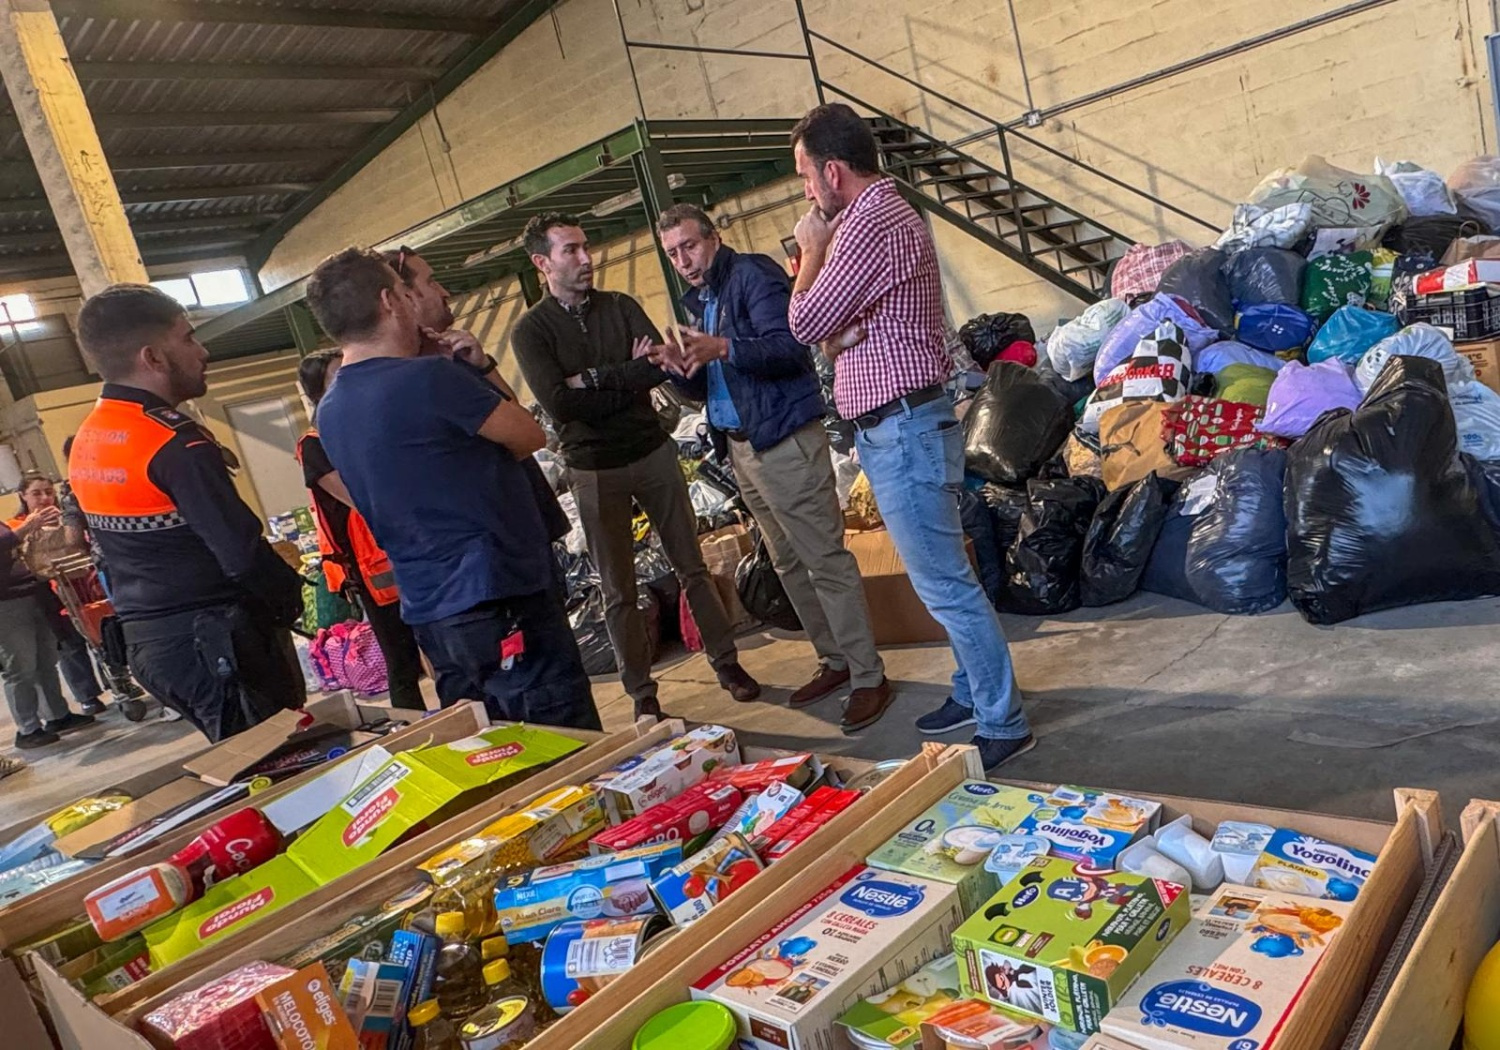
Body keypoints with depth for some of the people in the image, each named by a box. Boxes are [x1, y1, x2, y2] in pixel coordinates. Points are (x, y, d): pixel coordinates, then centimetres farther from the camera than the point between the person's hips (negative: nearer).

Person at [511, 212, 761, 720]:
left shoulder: (620, 306, 4)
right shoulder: (530, 330, -5)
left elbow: (663, 365, -10)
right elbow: (558, 402, -19)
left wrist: (594, 379, -15)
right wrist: (630, 375, -13)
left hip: (653, 452, 3)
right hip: (594, 469, -2)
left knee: (691, 566, 11)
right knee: (618, 591, 6)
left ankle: (727, 662, 24)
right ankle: (642, 692, 18)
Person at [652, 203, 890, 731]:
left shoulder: (753, 275, -8)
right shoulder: (696, 301, 18)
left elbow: (789, 347, -20)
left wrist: (722, 348, -32)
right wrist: (685, 369, -4)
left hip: (785, 439, -9)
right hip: (740, 446, 9)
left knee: (826, 560, -7)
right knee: (789, 564, 13)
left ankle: (868, 677, -1)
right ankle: (835, 660, 25)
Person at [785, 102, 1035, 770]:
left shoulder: (870, 224, -18)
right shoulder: (884, 213, 17)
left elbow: (806, 323, -18)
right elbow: (839, 326, 17)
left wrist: (812, 250, -3)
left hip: (902, 430, -11)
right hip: (899, 427, 11)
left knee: (944, 583, -4)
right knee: (942, 575, 18)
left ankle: (1002, 725, 6)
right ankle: (975, 691, 31)